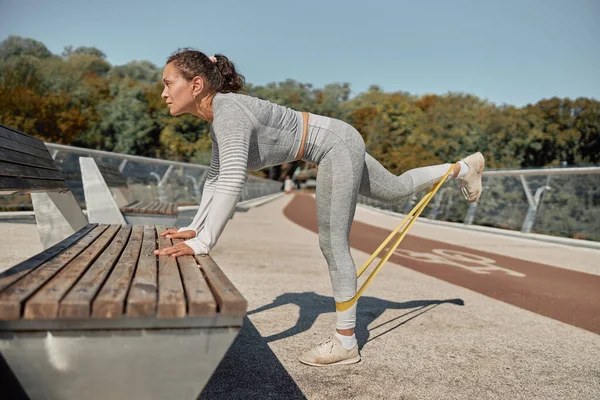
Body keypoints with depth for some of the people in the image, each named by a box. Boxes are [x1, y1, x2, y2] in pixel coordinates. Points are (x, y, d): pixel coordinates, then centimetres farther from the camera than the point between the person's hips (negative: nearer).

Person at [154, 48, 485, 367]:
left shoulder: (229, 110, -27)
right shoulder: (217, 119, 2)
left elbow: (232, 180, -39)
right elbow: (216, 179, 10)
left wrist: (202, 243, -40)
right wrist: (194, 227, 5)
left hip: (338, 144, -9)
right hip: (337, 146, 9)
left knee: (333, 244, -5)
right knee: (395, 191, 28)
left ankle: (346, 343, 10)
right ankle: (463, 167, 51)